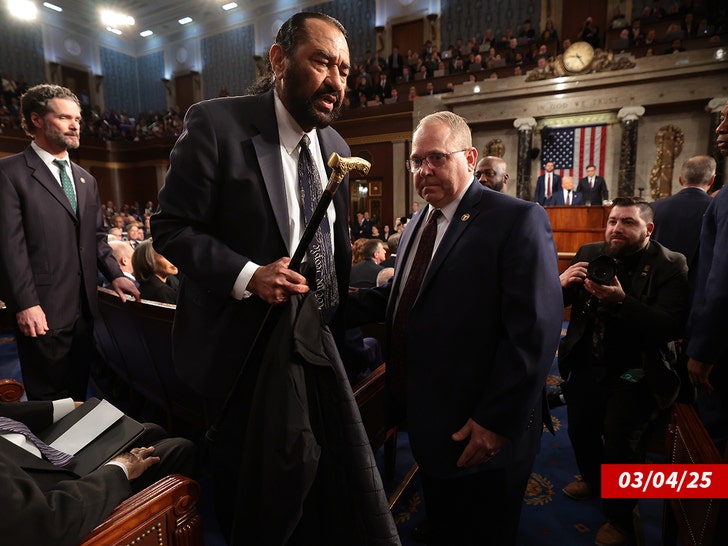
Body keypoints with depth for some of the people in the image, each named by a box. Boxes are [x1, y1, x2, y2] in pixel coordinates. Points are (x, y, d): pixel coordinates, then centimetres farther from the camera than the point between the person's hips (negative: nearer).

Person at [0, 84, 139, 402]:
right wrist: (26, 304, -17)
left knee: (78, 390, 15)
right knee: (48, 397, 7)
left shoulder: (86, 180, 16)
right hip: (43, 310, -6)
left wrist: (114, 274, 3)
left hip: (84, 306, 6)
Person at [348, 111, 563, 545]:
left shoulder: (518, 220, -16)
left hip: (479, 432, -6)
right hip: (428, 421, 7)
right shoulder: (418, 224, 11)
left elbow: (534, 333, -21)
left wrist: (495, 421, -20)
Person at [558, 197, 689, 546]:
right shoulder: (589, 254, 1)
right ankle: (593, 479, 47)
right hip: (587, 365, 5)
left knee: (620, 443, -6)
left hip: (636, 374, -4)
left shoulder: (670, 265, -11)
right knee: (580, 429, 15)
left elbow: (672, 327, -22)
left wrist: (622, 301, -35)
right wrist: (562, 283, -19)